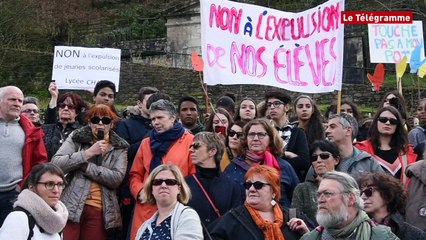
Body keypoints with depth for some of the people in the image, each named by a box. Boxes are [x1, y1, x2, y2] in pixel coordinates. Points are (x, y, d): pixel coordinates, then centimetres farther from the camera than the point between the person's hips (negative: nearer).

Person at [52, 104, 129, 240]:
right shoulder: (77, 138, 7)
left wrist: (85, 165, -11)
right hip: (71, 206, -1)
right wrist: (88, 153, -13)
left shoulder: (119, 147, 9)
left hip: (100, 210, 1)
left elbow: (117, 178, -6)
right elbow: (56, 164, -7)